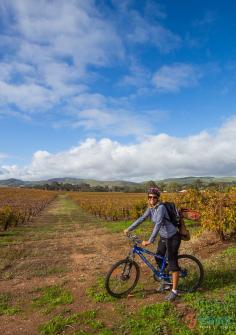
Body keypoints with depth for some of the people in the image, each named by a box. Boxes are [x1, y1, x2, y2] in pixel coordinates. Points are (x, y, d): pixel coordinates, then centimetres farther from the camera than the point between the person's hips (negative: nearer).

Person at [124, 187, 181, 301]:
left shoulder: (161, 207, -25)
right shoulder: (151, 208, 1)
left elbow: (158, 224, -33)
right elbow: (141, 219, 6)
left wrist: (150, 241, -37)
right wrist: (129, 229, 4)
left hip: (172, 237, -9)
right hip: (163, 237, 9)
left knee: (172, 263, -2)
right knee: (159, 259, 18)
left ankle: (174, 291, 11)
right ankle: (165, 281, 38)